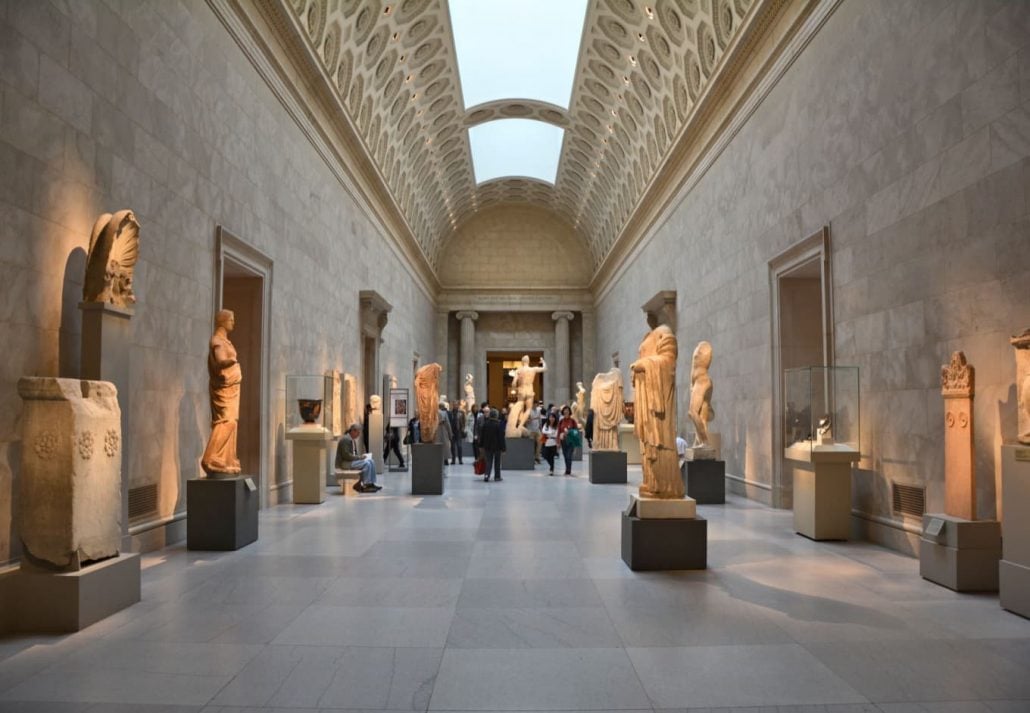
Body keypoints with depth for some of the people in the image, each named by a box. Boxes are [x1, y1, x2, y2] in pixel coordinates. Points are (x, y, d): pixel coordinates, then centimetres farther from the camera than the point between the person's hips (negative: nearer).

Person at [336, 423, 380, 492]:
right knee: (366, 463, -21)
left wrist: (360, 456, 1)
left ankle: (370, 483, -3)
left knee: (370, 461, -3)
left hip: (351, 460, 10)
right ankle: (365, 485, -15)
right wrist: (359, 457, -19)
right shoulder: (346, 439, -18)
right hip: (345, 463, -10)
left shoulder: (353, 440, 14)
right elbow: (346, 456, -24)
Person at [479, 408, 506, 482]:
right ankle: (497, 476, 19)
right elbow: (501, 437, -13)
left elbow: (482, 436, 6)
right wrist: (503, 447, -8)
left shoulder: (485, 423, 0)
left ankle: (487, 475, -12)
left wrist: (482, 445, 14)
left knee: (488, 462, 5)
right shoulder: (499, 425, -14)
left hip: (487, 446, 3)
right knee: (497, 462, 12)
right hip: (497, 446, -3)